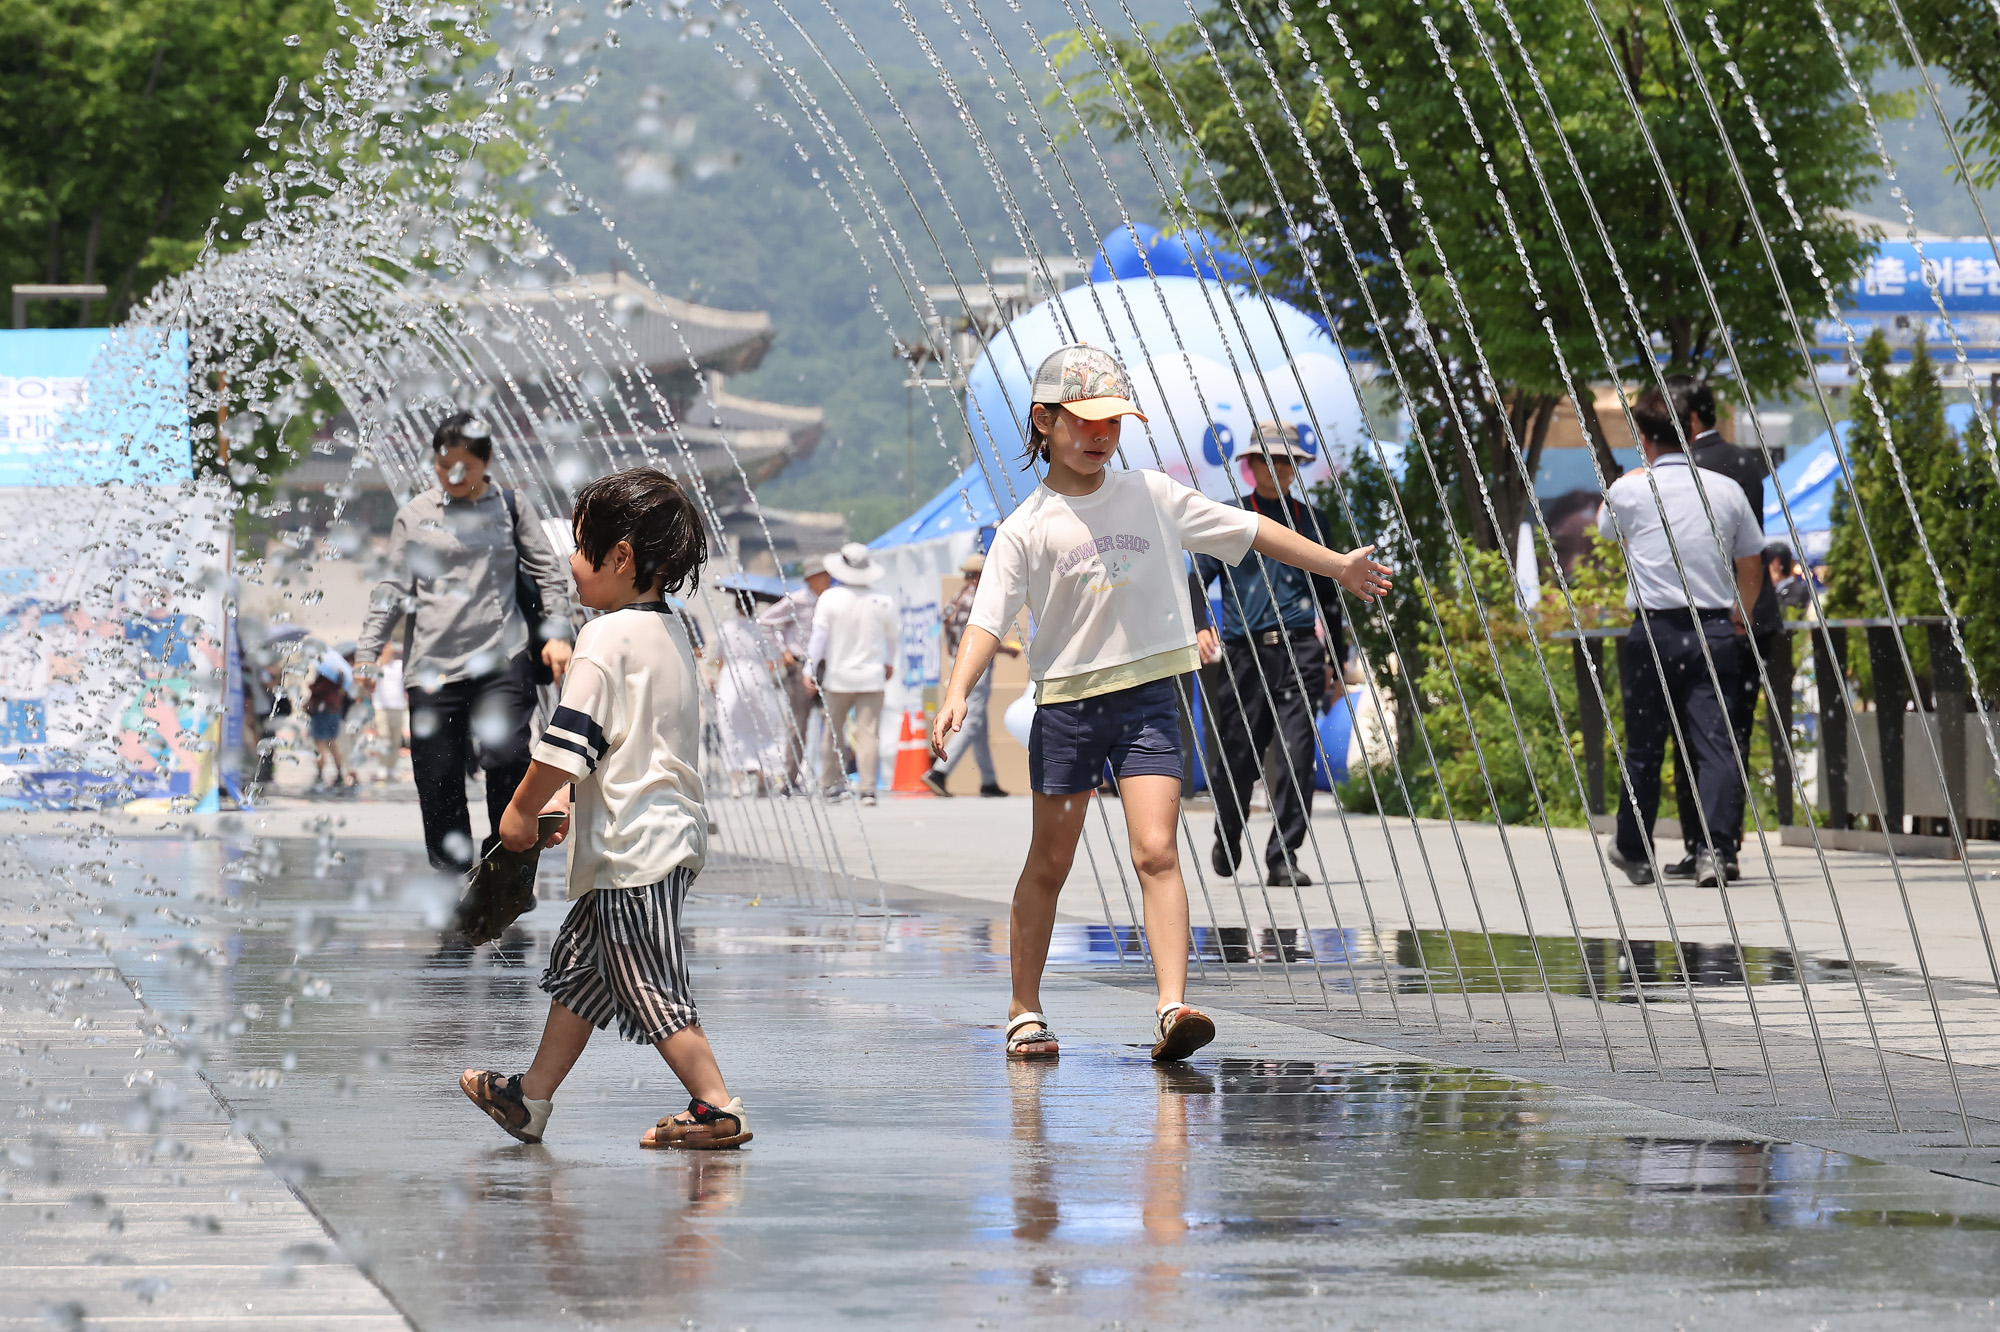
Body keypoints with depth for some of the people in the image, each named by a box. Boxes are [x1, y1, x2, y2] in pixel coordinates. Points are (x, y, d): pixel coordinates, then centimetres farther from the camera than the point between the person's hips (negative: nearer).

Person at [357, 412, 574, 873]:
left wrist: (557, 632, 0)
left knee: (506, 756, -19)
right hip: (432, 665, 1)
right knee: (437, 781, 0)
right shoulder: (414, 515, 11)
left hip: (501, 657, -1)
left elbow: (549, 574, 12)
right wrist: (367, 654, 5)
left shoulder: (508, 507, 10)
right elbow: (392, 589, 12)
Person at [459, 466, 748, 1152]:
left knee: (650, 988, -4)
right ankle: (532, 1096, 27)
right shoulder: (671, 632, 12)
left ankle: (717, 1107, -4)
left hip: (633, 848, -10)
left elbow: (569, 743, -18)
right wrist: (571, 797, 22)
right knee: (579, 967, 18)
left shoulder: (607, 639, -17)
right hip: (671, 830, 10)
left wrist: (523, 810, -5)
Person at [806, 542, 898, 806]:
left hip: (838, 676, 0)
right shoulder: (880, 603, -3)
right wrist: (889, 662, 32)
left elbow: (819, 635, -8)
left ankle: (831, 784, 17)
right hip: (872, 676, 0)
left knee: (833, 732, 13)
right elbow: (895, 633, 14)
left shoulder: (830, 599, -8)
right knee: (868, 733, -1)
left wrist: (810, 668, -1)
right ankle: (868, 787, -8)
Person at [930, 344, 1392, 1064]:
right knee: (1049, 862, 8)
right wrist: (957, 694, -27)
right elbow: (988, 618, -10)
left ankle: (1172, 1008, -22)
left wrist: (1337, 565, 18)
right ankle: (1025, 1011, 20)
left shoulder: (1154, 496, 5)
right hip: (1066, 701, -1)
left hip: (1147, 697, 1)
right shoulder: (1027, 528, -3)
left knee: (1156, 852, -13)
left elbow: (1247, 529, 14)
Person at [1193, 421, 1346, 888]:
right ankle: (1227, 839, 30)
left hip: (1301, 652, 1)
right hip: (1245, 653, -1)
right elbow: (1196, 580, 5)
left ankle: (1284, 859, -6)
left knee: (1297, 757, -11)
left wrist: (1336, 664, 20)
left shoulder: (1309, 519, 14)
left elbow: (1328, 595, 21)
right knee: (1237, 761, 3)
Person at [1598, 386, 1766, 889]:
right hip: (1714, 630, 1)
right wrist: (1739, 616, 33)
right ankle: (1713, 847, -19)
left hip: (1653, 630, -1)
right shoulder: (1726, 490, 5)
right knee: (1715, 743, -4)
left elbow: (1605, 526, 24)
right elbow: (1751, 566, 15)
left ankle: (1634, 853, 24)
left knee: (1644, 748, 11)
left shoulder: (1630, 490, -1)